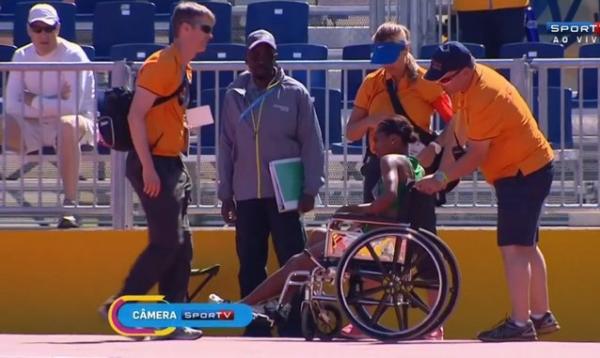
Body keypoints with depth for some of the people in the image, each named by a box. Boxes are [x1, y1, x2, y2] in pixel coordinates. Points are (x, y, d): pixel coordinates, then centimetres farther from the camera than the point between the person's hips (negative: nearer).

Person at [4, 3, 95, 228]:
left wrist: (34, 101, -15)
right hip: (33, 128, 4)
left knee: (67, 125, -41)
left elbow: (72, 107, -22)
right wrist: (53, 103, -15)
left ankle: (70, 205, -37)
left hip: (79, 121, -4)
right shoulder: (22, 56, 2)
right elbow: (11, 106, -6)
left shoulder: (73, 55, -12)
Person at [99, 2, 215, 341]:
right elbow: (136, 116, -19)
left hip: (173, 162, 9)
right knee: (167, 242, -11)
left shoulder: (185, 69, 14)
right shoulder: (160, 65, -14)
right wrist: (148, 168, -23)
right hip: (154, 164, -9)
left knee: (182, 243, 7)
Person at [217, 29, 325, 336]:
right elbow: (226, 145, 11)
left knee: (292, 260, -4)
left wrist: (309, 189, -6)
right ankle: (256, 327, 8)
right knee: (250, 264, 4)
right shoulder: (235, 95, 9)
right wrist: (225, 194, 9)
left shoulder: (294, 93, 1)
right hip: (246, 195, 3)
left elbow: (311, 143, 0)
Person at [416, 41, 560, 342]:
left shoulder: (484, 97, -27)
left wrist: (442, 179, -18)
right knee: (526, 245, 17)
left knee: (513, 247, -13)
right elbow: (457, 127, 13)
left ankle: (520, 323, -14)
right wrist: (443, 169, 3)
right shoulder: (467, 84, 3)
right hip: (528, 168, 11)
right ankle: (541, 315, 25)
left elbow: (477, 155, -23)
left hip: (523, 173, -11)